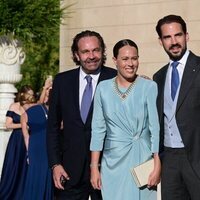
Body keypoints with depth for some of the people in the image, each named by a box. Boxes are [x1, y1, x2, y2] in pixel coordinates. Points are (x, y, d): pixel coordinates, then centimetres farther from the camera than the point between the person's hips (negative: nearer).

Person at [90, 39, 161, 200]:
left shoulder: (149, 87, -4)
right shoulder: (103, 88, 4)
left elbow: (155, 128, -5)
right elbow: (98, 129, 6)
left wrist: (157, 166, -11)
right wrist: (94, 167, 2)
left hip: (142, 160, -2)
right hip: (113, 162, 2)